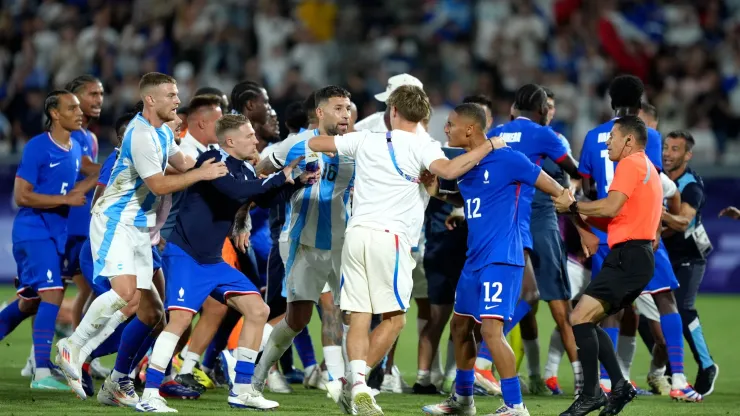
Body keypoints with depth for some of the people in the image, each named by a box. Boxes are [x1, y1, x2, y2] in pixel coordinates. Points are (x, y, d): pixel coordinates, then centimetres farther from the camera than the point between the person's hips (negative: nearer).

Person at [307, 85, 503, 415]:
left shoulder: (366, 141, 12)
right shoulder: (422, 147, 0)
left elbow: (314, 143, 23)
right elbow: (448, 170, -21)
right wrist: (487, 147, -10)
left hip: (356, 233, 4)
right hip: (390, 237, -4)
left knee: (359, 318, 2)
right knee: (394, 318, 5)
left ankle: (357, 382, -15)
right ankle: (356, 383, -5)